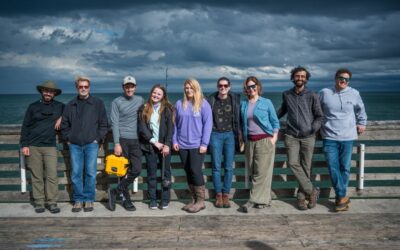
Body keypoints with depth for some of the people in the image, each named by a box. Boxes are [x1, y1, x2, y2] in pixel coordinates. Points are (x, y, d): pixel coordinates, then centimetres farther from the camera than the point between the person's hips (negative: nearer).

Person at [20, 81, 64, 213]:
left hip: (50, 147, 0)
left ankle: (51, 202, 0)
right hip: (33, 147, 0)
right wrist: (24, 145, -1)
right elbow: (25, 127, 7)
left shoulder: (59, 106, 9)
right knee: (36, 176, 2)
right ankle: (39, 202, 9)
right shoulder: (33, 107, 8)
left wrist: (61, 117, 3)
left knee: (52, 176, -7)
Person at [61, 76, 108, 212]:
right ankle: (78, 199, 12)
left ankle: (89, 199, 9)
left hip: (91, 144, -2)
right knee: (76, 173, 3)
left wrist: (98, 138, -3)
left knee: (90, 173, -1)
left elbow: (104, 124, 5)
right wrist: (67, 138, 6)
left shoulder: (98, 103, 5)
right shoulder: (70, 105, 12)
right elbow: (64, 124, 16)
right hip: (75, 145, 2)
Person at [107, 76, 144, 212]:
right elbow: (115, 123, -6)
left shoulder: (140, 100, 10)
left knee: (137, 170, -4)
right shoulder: (117, 102, -1)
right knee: (124, 171, 1)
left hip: (136, 140, 4)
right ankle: (126, 199, 13)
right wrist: (117, 143, -13)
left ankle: (115, 192, 10)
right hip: (122, 140, -4)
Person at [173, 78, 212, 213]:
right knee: (188, 172, 8)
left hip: (197, 144, -4)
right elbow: (175, 124, 11)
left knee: (195, 170, -9)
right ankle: (194, 199, 18)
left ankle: (201, 201, 2)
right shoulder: (179, 104, 7)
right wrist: (174, 140, 3)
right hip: (182, 145, 4)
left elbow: (208, 124, -6)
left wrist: (204, 143, -11)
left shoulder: (204, 104, -2)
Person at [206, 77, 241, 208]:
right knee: (216, 167, 3)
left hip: (230, 134, 1)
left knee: (229, 167, 2)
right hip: (215, 135, 0)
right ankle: (218, 195, 12)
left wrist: (239, 133, 0)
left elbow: (239, 117, 5)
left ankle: (226, 195, 11)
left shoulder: (235, 99, 3)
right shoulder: (211, 100, 2)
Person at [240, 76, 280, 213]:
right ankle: (264, 200, 12)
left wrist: (274, 137, -5)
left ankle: (254, 200, -6)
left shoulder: (267, 102, 2)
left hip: (265, 140, -4)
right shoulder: (243, 104, 11)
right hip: (250, 141, 4)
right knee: (253, 171, 3)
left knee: (262, 172, -8)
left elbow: (275, 122, 5)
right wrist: (242, 139, 10)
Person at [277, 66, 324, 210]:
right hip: (291, 135, 1)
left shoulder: (312, 96, 2)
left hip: (308, 137, -1)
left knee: (306, 167, 1)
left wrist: (313, 129, -9)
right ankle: (312, 191, -2)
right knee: (293, 163, -13)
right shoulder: (286, 95, 10)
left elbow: (319, 116, 5)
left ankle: (302, 196, 13)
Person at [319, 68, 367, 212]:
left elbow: (360, 110, 22)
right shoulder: (325, 93, 1)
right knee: (333, 168, -7)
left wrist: (362, 123, 19)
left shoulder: (354, 94, 4)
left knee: (345, 168, 5)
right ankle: (343, 197, 2)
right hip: (329, 137, -1)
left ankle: (340, 197, 16)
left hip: (348, 137, 1)